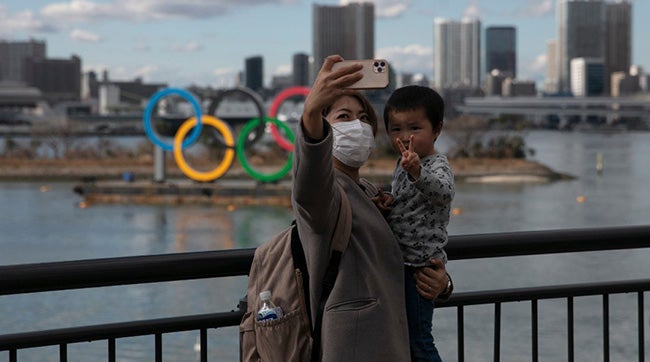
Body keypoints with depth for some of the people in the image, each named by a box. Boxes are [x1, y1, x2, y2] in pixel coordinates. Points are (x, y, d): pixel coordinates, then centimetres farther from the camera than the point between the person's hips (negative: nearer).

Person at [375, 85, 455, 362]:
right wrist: (388, 201, 2)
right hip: (399, 263, 9)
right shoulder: (403, 165, 9)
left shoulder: (437, 167, -17)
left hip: (421, 267, -9)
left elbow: (443, 192, -41)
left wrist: (416, 171, -60)